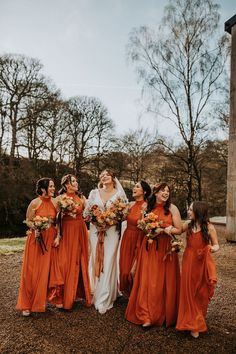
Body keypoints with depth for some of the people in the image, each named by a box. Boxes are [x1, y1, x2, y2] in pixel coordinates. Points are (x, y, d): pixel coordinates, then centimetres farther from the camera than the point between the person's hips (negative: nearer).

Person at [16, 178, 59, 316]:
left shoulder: (55, 202, 1)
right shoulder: (35, 203, -10)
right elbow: (28, 221, -2)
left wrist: (58, 237, -3)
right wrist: (36, 229, -19)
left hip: (50, 240, 3)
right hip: (36, 239, -3)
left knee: (46, 271, 10)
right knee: (32, 272, 2)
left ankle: (41, 301, 28)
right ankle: (27, 304, 17)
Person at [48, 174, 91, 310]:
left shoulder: (81, 198, 9)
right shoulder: (60, 198, -2)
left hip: (80, 233, 4)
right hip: (66, 232, -3)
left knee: (79, 262, 8)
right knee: (65, 262, -1)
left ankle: (79, 292, 22)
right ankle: (61, 297, 10)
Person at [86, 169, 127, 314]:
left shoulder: (119, 194, 2)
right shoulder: (94, 193, 8)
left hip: (112, 231, -2)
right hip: (96, 230, 2)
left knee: (108, 262, -3)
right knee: (96, 261, 6)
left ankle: (104, 300, 7)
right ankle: (97, 294, 23)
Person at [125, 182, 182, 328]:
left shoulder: (172, 208, -4)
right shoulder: (148, 208, 5)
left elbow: (179, 230, -4)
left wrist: (162, 230, -15)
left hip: (166, 249, -2)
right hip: (149, 248, 2)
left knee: (165, 282, 6)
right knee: (148, 281, 2)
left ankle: (166, 315, 24)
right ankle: (147, 315, 11)